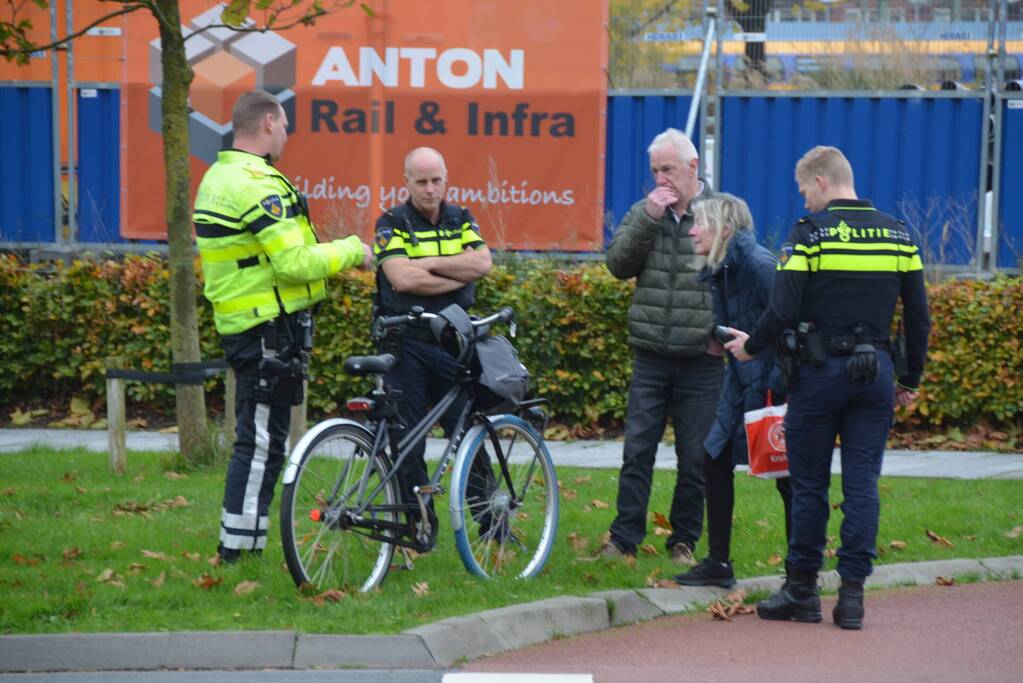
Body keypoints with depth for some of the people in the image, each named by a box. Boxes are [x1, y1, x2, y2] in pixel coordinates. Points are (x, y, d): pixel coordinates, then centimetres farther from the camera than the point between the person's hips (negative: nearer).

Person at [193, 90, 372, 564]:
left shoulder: (217, 178, 15)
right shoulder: (258, 184, -18)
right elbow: (296, 263, -23)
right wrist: (351, 251, -8)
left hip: (239, 324, 10)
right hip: (271, 330, -10)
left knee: (257, 439, 14)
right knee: (261, 441, -7)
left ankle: (242, 549, 16)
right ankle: (237, 548, -6)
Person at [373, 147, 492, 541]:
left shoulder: (461, 221, 10)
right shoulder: (393, 223, -2)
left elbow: (483, 263, -7)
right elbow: (402, 279, -18)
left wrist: (430, 263, -12)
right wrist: (459, 273, -10)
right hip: (405, 345, -3)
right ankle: (417, 523, 10)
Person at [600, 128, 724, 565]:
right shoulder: (643, 213, 6)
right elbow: (619, 264, -5)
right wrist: (648, 218, -14)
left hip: (702, 361, -2)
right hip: (651, 357, 2)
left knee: (695, 458, 5)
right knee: (637, 451, 2)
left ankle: (684, 540, 16)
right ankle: (624, 538, 5)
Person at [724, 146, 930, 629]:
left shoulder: (809, 233, -8)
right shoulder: (897, 235, 6)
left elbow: (784, 310, -13)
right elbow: (918, 316, 8)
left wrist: (751, 346, 5)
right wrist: (911, 380, 17)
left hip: (821, 372, -4)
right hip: (877, 372, 4)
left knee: (809, 484, 6)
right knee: (862, 484, 5)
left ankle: (802, 590, 11)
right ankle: (852, 593, 3)